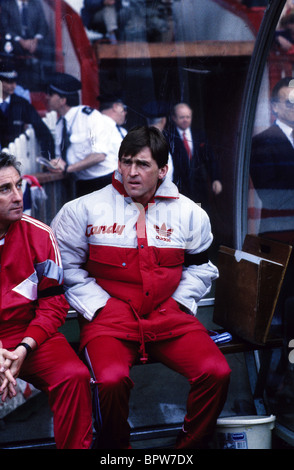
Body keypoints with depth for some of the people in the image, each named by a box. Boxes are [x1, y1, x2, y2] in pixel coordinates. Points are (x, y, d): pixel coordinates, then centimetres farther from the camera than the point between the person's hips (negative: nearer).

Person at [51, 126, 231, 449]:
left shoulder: (190, 213, 10)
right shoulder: (84, 209, 4)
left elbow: (200, 266, 18)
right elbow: (67, 266, 4)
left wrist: (177, 303, 4)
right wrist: (101, 305, -6)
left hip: (170, 317, 2)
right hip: (109, 317, -2)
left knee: (217, 373, -20)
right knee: (112, 379, -32)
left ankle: (189, 446, 6)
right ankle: (115, 449, 0)